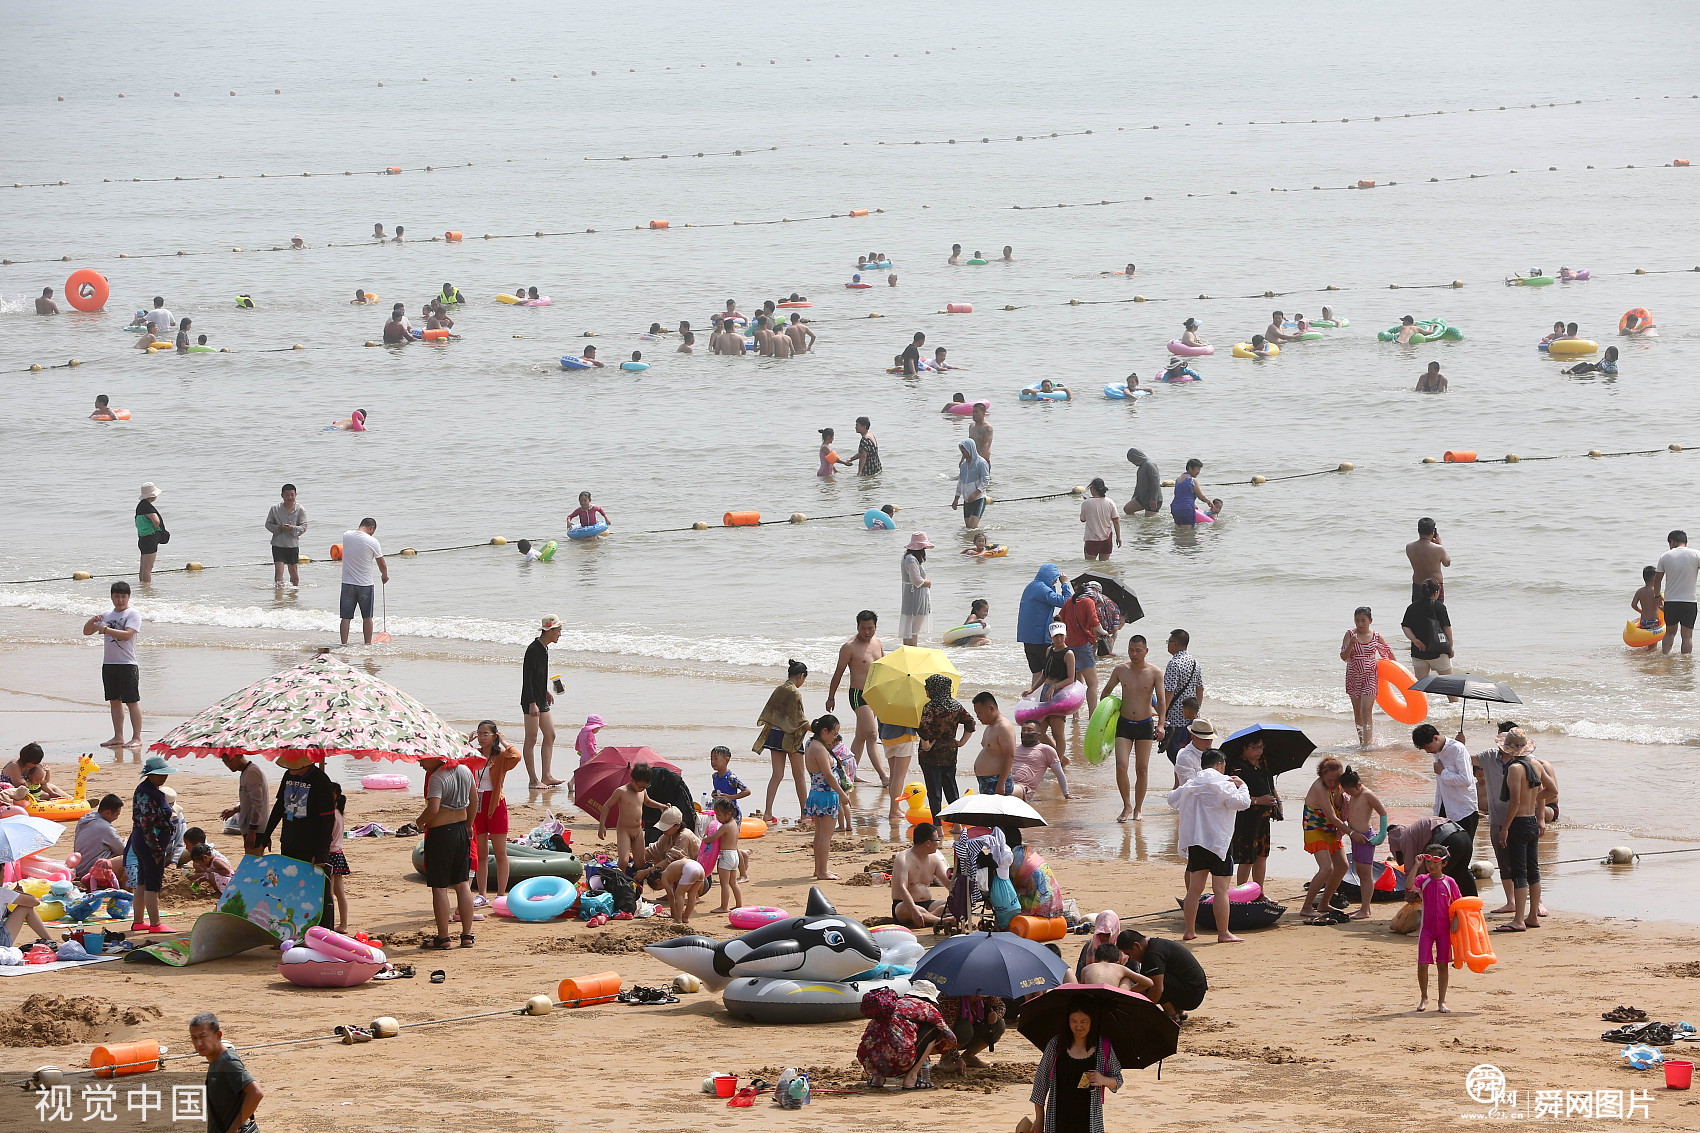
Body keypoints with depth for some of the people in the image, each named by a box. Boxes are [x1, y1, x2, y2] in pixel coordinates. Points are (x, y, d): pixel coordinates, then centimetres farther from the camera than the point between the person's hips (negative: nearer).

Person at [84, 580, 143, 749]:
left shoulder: (133, 614, -5)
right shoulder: (107, 615, 15)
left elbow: (127, 635, -21)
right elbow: (86, 632, 16)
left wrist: (104, 629, -20)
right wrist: (92, 621, -6)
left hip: (127, 665, -7)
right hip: (108, 664, 7)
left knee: (132, 701, -6)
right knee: (114, 701, 11)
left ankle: (137, 738, -4)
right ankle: (118, 737, 17)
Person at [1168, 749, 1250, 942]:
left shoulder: (1190, 784, 10)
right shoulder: (1223, 783, -8)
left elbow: (1172, 800, 23)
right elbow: (1242, 803, -17)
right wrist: (1242, 786, 1)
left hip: (1194, 843, 6)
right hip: (1217, 843, -6)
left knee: (1194, 888, 12)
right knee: (1221, 890, -4)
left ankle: (1190, 930, 15)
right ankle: (1223, 933, -5)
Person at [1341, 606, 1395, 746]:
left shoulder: (1376, 637, -3)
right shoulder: (1350, 635, -4)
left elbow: (1388, 652, 14)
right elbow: (1344, 657, -9)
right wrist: (1351, 644, -26)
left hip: (1370, 676, -2)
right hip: (1354, 676, 2)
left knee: (1366, 710, -14)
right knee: (1357, 712, 12)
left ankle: (1368, 741, -15)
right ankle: (1361, 740, 24)